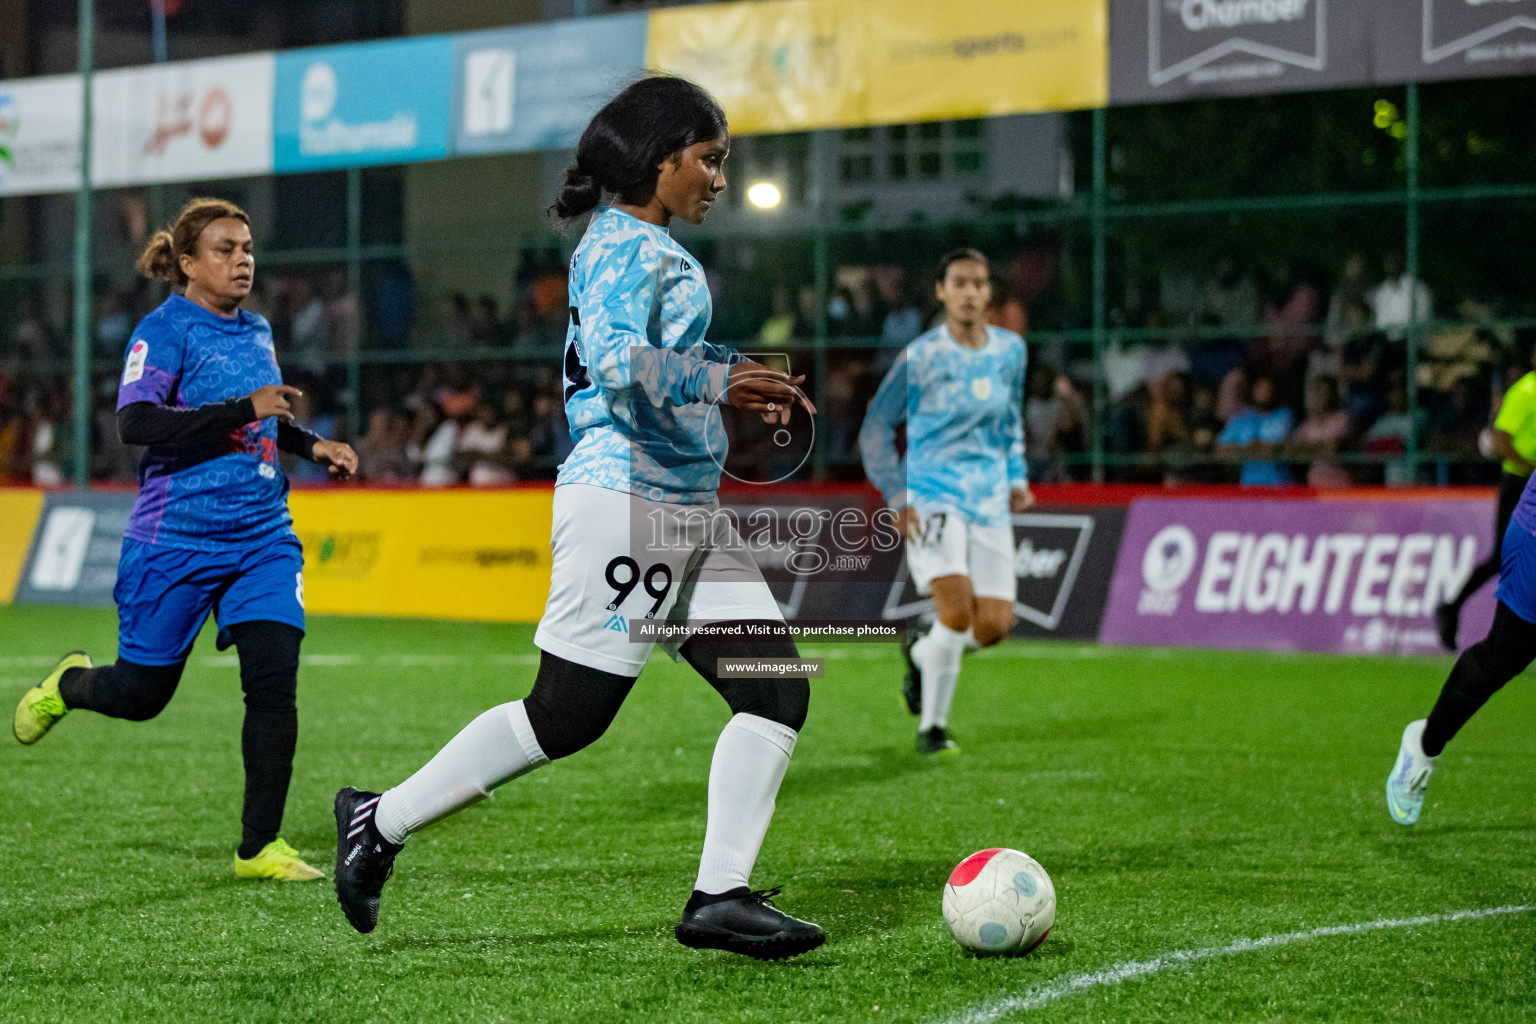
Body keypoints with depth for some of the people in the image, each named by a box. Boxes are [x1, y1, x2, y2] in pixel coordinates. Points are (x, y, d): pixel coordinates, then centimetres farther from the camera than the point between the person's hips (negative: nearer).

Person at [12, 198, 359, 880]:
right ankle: (69, 683, 42)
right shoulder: (165, 329, -9)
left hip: (262, 540, 5)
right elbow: (136, 422, -23)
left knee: (274, 684, -9)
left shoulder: (257, 332, 13)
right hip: (176, 538, -5)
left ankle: (259, 847, 1)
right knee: (140, 695, 7)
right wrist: (244, 410, -27)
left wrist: (311, 445, 14)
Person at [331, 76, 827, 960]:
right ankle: (383, 821, 11)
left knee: (777, 688, 0)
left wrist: (733, 391, 18)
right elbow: (619, 361, -27)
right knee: (567, 715, -5)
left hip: (689, 508, 10)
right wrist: (722, 380, -25)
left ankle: (721, 896, 1)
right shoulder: (625, 244, -11)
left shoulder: (655, 249, 20)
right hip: (627, 499, -10)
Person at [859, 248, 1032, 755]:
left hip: (990, 502, 5)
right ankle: (931, 726, -3)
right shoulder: (919, 356, -8)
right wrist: (897, 498, -8)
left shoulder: (1010, 350, 6)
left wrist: (1016, 477, 10)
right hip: (933, 498, -5)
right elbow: (875, 429, -1)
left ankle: (921, 656, 30)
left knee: (994, 626, -2)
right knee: (957, 609, -21)